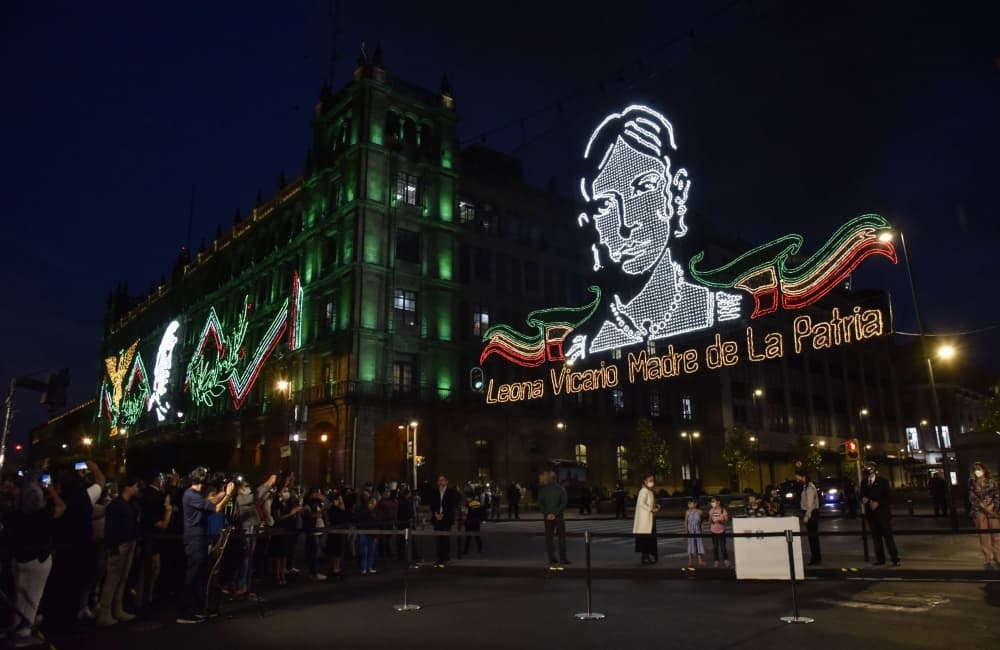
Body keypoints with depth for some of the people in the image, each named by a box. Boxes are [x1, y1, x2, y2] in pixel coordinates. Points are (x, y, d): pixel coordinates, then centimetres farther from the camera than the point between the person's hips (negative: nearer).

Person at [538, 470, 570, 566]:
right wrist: (555, 514, -9)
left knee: (548, 538, 7)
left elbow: (540, 504, -3)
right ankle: (562, 558, -1)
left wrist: (546, 513, -5)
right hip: (558, 516, -1)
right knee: (562, 537, 4)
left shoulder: (542, 490, -1)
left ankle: (552, 558, 5)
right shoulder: (561, 489, -3)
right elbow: (564, 503, -8)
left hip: (547, 517, 1)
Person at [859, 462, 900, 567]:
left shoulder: (882, 481, -1)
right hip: (871, 513, 4)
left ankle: (895, 558, 2)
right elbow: (862, 496, 12)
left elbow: (887, 497, -5)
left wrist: (878, 503, -17)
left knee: (888, 536, -4)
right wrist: (864, 499, -9)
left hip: (882, 512, -4)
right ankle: (880, 559, 12)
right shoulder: (864, 482, 12)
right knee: (876, 537, 6)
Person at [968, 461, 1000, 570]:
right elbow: (972, 498, -2)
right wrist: (984, 507, -10)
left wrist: (991, 506, -13)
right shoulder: (972, 483, 5)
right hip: (979, 512, 0)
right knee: (984, 536, -1)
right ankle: (988, 560, 4)